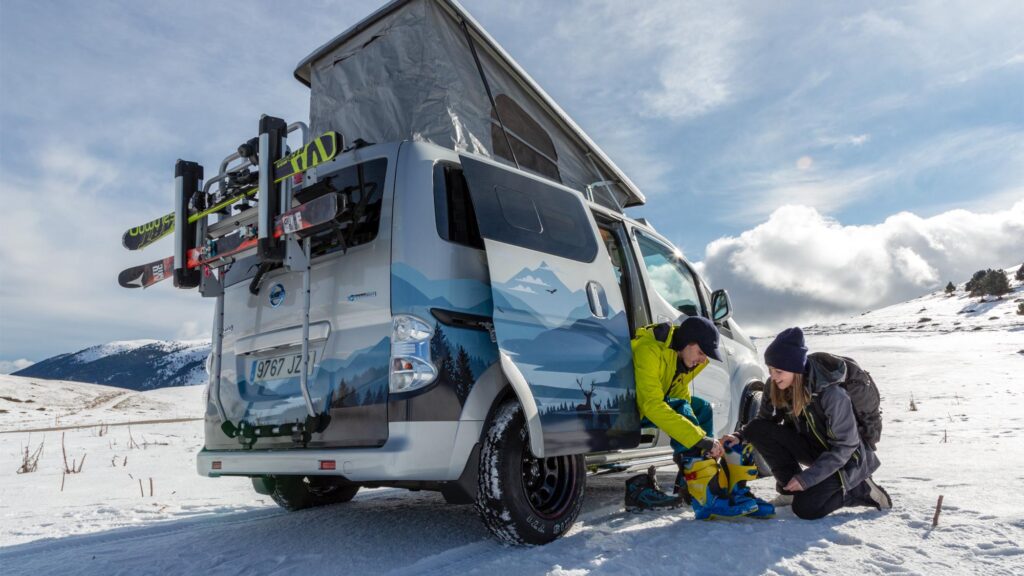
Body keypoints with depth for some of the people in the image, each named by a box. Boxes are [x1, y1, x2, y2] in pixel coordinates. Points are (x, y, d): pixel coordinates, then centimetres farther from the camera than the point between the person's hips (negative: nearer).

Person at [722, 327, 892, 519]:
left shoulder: (833, 394, -31)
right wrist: (741, 435, -18)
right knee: (758, 430, -18)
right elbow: (764, 419, 1)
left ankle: (859, 489, 2)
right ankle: (791, 484, -2)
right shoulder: (777, 387, -14)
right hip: (813, 447, 6)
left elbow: (844, 447, -24)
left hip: (847, 458, -5)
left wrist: (807, 477, -26)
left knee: (805, 508, -21)